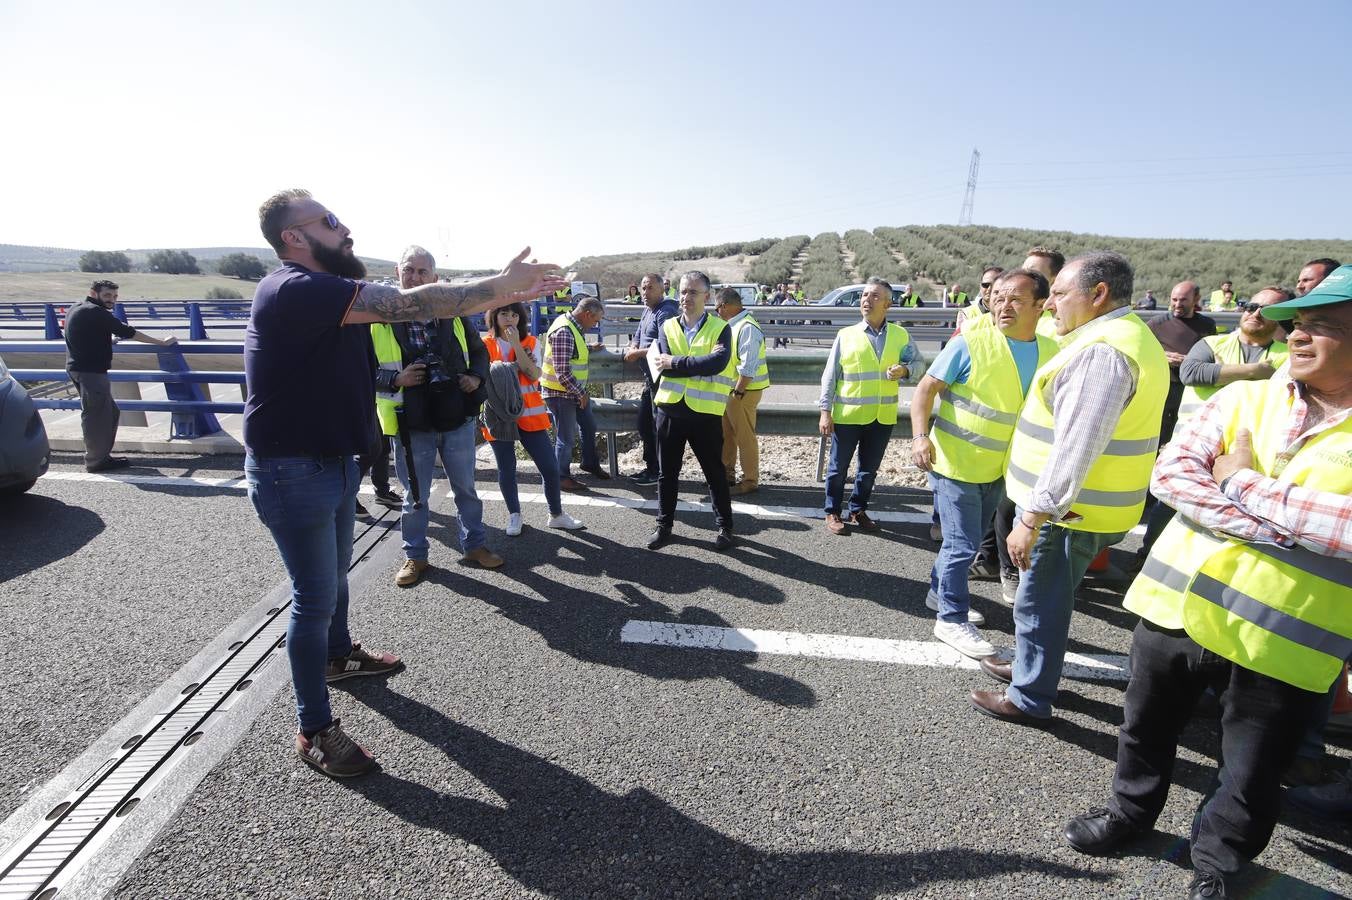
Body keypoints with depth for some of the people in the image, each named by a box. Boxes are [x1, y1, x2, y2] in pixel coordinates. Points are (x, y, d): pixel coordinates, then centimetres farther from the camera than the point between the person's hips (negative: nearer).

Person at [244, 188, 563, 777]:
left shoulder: (328, 291, 11)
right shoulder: (296, 289, -25)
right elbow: (410, 305, -32)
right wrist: (503, 286, -29)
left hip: (334, 461, 10)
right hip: (293, 471, -10)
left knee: (335, 574, 27)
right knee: (315, 596, 0)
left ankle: (339, 655, 51)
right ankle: (314, 730, 16)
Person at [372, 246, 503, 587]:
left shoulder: (452, 313, 4)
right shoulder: (379, 318, -5)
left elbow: (479, 351, 16)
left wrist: (477, 377, -3)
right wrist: (395, 379, -17)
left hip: (457, 420, 2)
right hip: (411, 425, -2)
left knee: (466, 488, 15)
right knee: (415, 496, 11)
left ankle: (474, 545, 33)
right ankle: (415, 556, 30)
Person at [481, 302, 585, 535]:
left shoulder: (530, 342, 4)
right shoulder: (486, 345, 2)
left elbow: (534, 374, -11)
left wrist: (516, 344, -15)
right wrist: (494, 369, -14)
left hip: (530, 415, 1)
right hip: (499, 416, -1)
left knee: (550, 466, 1)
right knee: (506, 469, 8)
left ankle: (556, 515, 18)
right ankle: (514, 515, 27)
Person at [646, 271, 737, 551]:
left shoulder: (720, 328, -2)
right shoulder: (668, 327, 6)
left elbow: (718, 363, -21)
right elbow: (664, 365, -9)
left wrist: (675, 362, -16)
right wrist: (700, 365, -15)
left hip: (705, 412, -3)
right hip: (670, 410, 3)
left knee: (715, 472, 10)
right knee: (667, 472, 13)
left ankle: (724, 526, 26)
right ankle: (663, 524, 29)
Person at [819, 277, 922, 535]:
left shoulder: (901, 335, 4)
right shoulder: (846, 335, -2)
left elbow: (917, 363, 7)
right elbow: (830, 375, -2)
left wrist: (904, 371, -16)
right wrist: (825, 411, -6)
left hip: (883, 416, 2)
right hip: (847, 415, -2)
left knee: (869, 468, 15)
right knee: (839, 467, 7)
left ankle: (858, 510, 32)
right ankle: (833, 512, 22)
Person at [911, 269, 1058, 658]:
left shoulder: (1051, 353, 2)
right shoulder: (970, 344, -15)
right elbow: (926, 389, -14)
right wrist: (920, 436, -27)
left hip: (997, 469, 6)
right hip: (954, 464, -6)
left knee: (968, 541, 20)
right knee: (962, 545, -2)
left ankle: (940, 592, 40)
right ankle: (952, 619, 15)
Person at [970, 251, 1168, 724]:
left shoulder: (1101, 351, -22)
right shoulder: (1130, 337, 13)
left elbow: (1076, 448, -28)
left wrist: (1032, 519, -26)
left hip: (1066, 510, -10)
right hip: (1080, 506, 10)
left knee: (1040, 603, 5)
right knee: (1045, 598, 24)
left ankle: (1029, 699, 21)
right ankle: (1029, 666, 42)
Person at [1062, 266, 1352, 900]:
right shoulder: (1244, 397, 2)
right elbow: (1170, 473, -9)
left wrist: (1243, 481, -14)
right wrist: (1274, 527, -18)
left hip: (1282, 645, -2)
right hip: (1179, 605, 3)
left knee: (1249, 778, 17)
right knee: (1145, 728, 22)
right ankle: (1131, 810, 47)